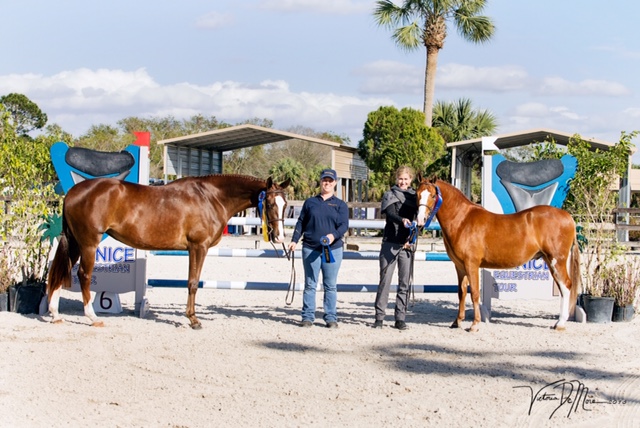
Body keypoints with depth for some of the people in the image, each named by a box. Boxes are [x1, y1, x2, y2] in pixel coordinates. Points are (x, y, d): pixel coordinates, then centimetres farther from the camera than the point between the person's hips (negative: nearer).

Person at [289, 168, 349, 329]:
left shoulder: (340, 205, 7)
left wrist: (334, 235, -21)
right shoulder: (310, 202, 11)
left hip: (333, 249, -1)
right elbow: (301, 223, 12)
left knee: (330, 286, 3)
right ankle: (307, 317, 8)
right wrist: (294, 240, 1)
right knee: (310, 284, 3)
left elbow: (344, 225, -3)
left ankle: (331, 317, 9)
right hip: (310, 248, 1)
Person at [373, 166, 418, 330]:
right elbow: (390, 214, -15)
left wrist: (411, 238, -11)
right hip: (390, 243, -2)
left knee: (405, 283, 2)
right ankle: (379, 317, 3)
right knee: (385, 280, -2)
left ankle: (400, 318, 7)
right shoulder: (389, 195, 3)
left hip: (407, 245, 2)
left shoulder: (415, 197, 9)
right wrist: (402, 220, -36)